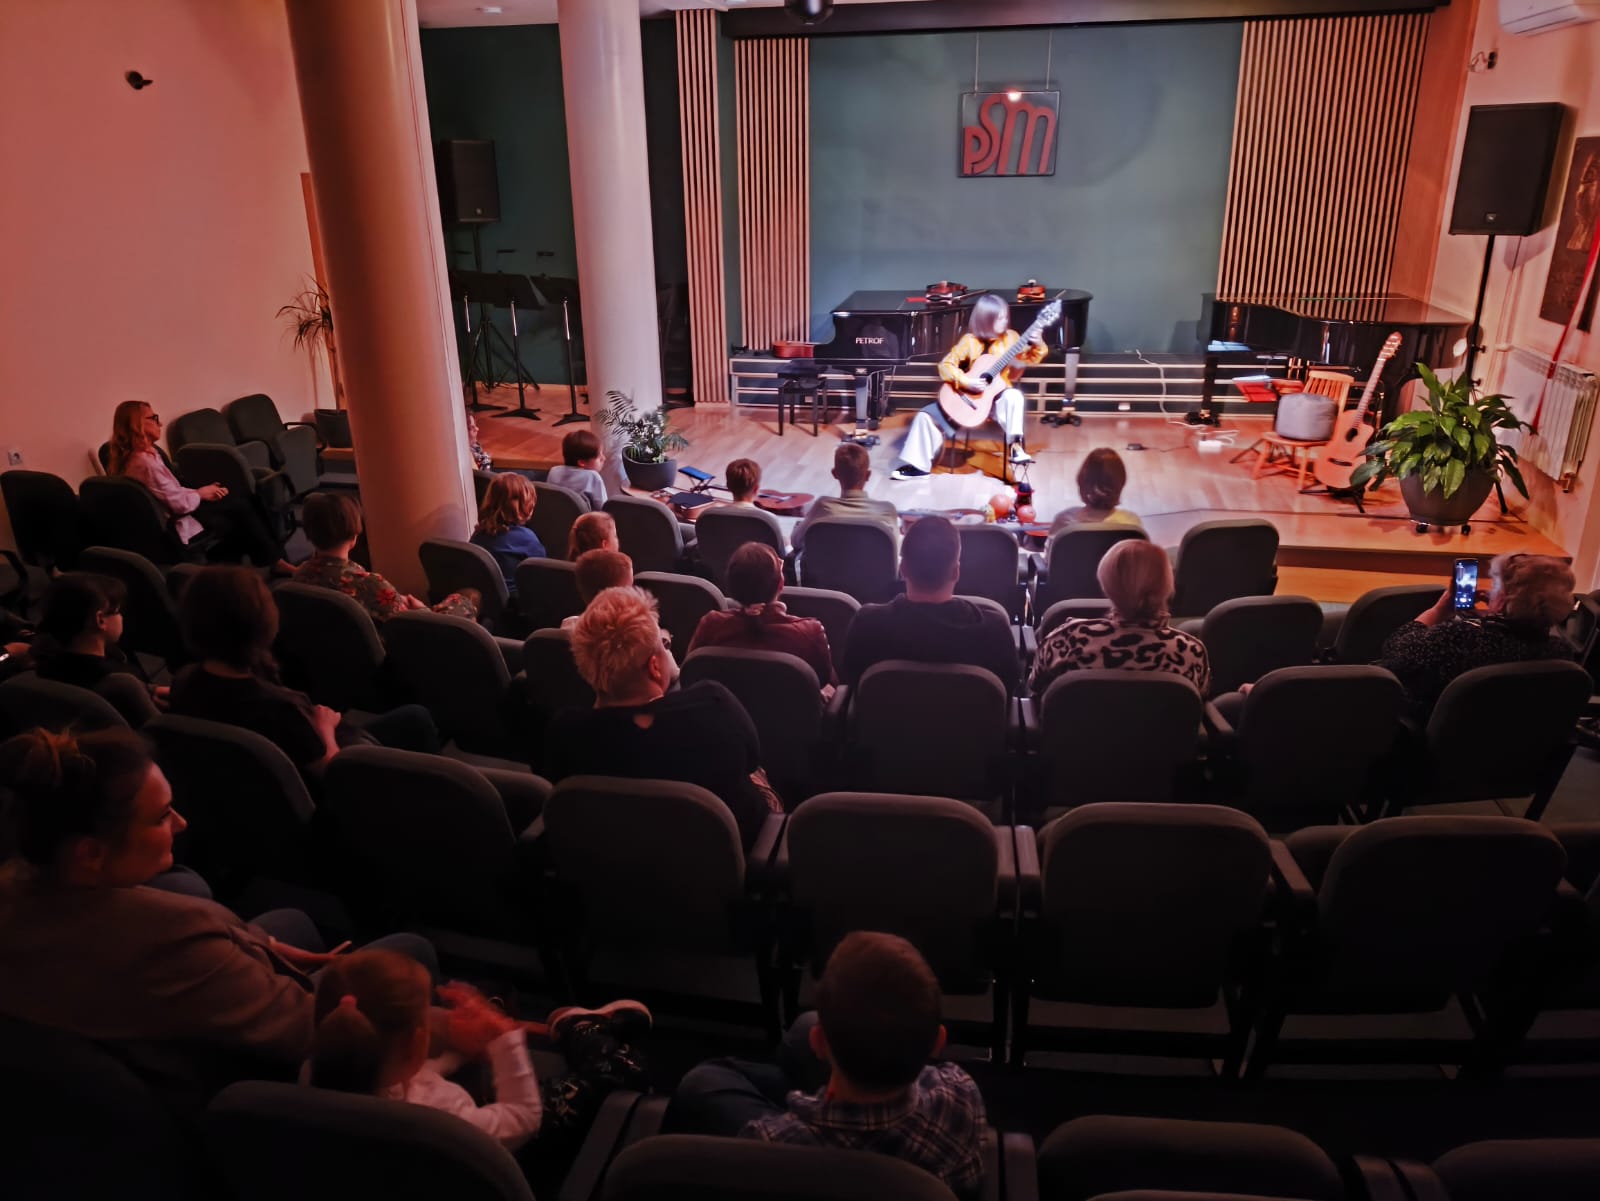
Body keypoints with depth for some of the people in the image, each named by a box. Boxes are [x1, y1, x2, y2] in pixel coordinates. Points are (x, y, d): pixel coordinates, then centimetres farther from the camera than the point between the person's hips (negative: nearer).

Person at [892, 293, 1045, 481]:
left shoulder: (1010, 337, -2)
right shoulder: (970, 341, -8)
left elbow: (1029, 359, 1)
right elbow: (946, 365, -11)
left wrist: (1038, 345, -19)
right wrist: (965, 382, -23)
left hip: (998, 395, 0)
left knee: (1014, 397, -36)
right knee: (928, 415, -7)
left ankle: (1015, 445, -29)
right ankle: (917, 464, 3)